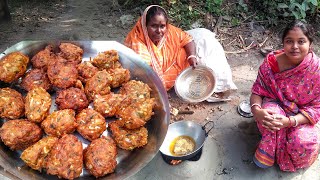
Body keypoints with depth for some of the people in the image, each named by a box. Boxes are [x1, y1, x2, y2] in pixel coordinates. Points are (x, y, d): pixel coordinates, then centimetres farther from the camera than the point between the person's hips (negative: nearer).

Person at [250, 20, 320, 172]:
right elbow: (257, 91, -10)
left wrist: (289, 121, -35)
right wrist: (256, 111, -33)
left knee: (302, 143, -29)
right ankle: (267, 152, -9)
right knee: (271, 111, -35)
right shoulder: (271, 61, -16)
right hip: (276, 106, 1)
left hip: (303, 118, 0)